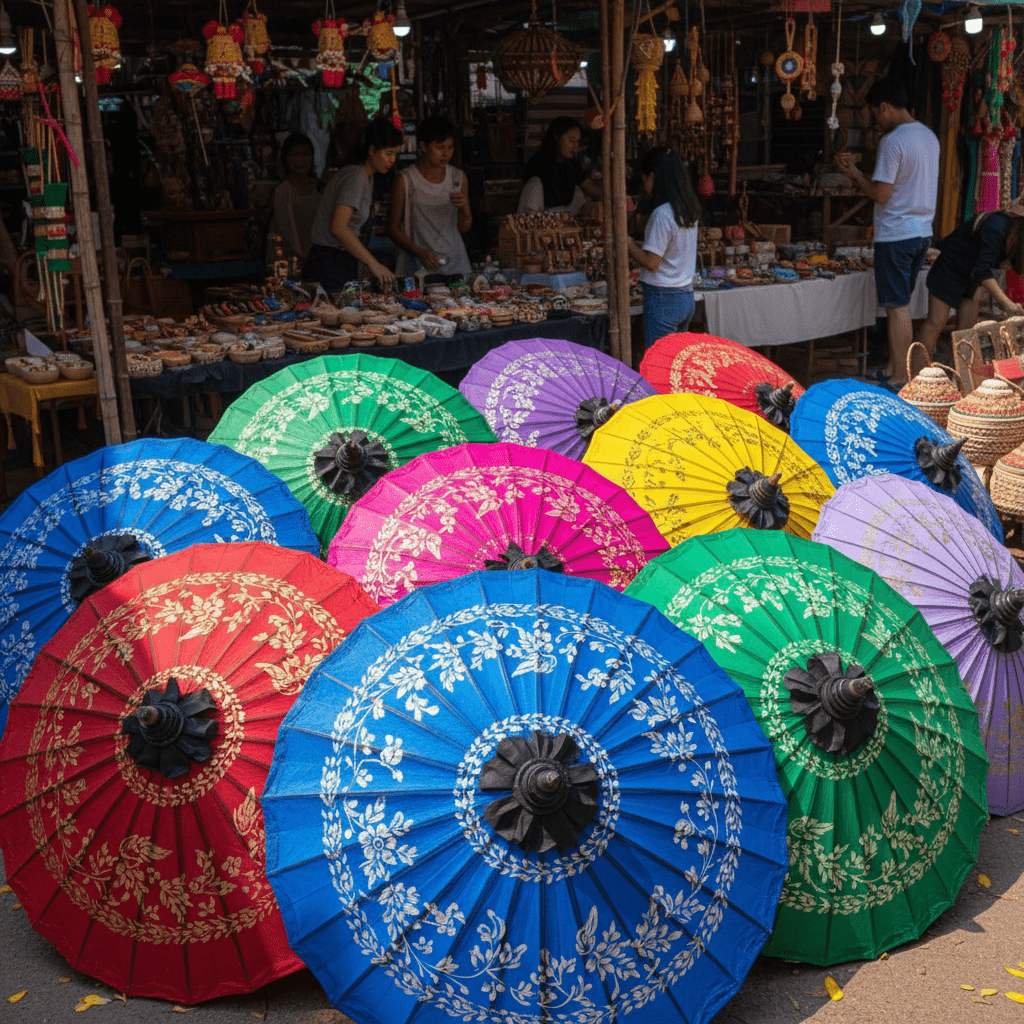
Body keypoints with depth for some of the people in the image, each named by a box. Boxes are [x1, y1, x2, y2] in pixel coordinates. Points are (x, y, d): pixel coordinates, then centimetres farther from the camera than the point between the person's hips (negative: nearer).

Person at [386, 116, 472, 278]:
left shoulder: (458, 178, 8)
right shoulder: (405, 181, -5)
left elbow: (464, 228, 11)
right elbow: (393, 228, -4)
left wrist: (464, 209, -10)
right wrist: (420, 252, -17)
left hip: (454, 263, 3)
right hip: (418, 264, -3)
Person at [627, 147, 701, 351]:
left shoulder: (662, 214, -18)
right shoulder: (688, 209, 8)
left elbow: (651, 262, -16)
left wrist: (628, 244, -3)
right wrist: (636, 247, 17)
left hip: (663, 299, -8)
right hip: (686, 296, 8)